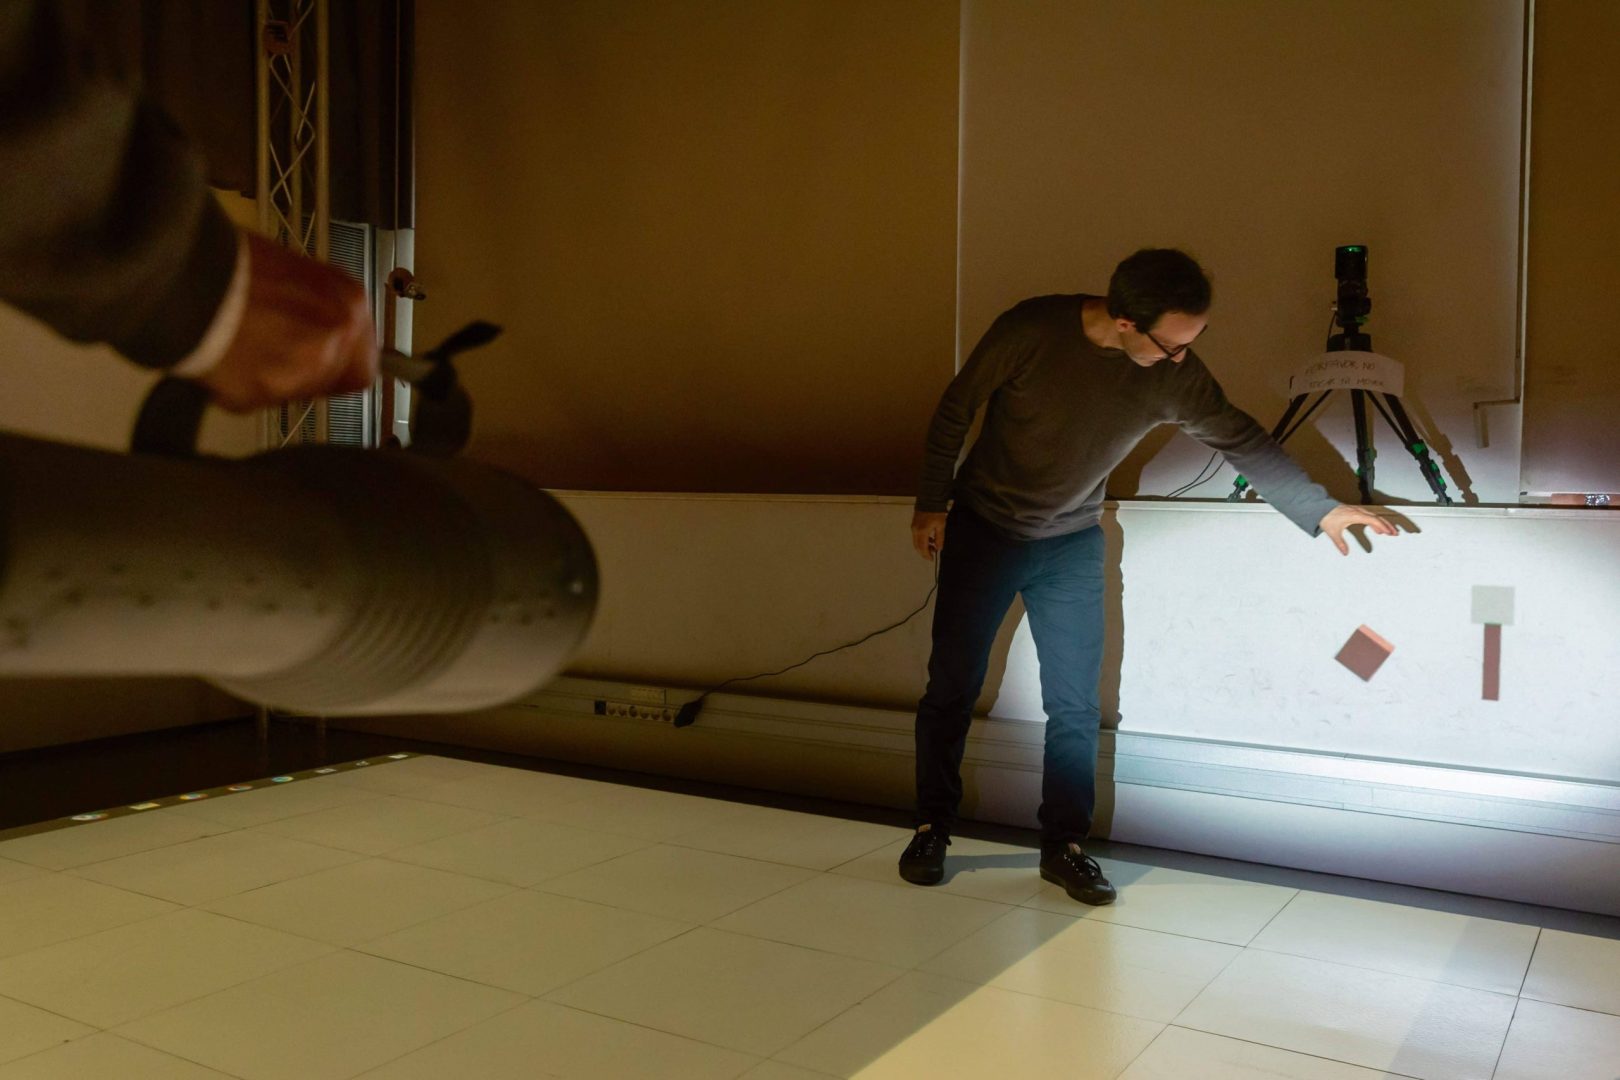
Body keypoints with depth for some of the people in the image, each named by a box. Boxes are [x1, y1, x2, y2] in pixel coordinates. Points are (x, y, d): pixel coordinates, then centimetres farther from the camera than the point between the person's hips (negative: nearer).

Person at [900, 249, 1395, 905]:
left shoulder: (1176, 375, -14)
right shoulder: (1030, 331, -23)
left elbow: (1242, 442, -1)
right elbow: (954, 411, -10)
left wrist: (1319, 510, -3)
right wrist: (931, 503, -6)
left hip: (1073, 544, 2)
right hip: (982, 529, -2)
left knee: (1075, 705, -1)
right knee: (951, 688, 1)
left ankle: (1064, 846, 13)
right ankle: (931, 830, 16)